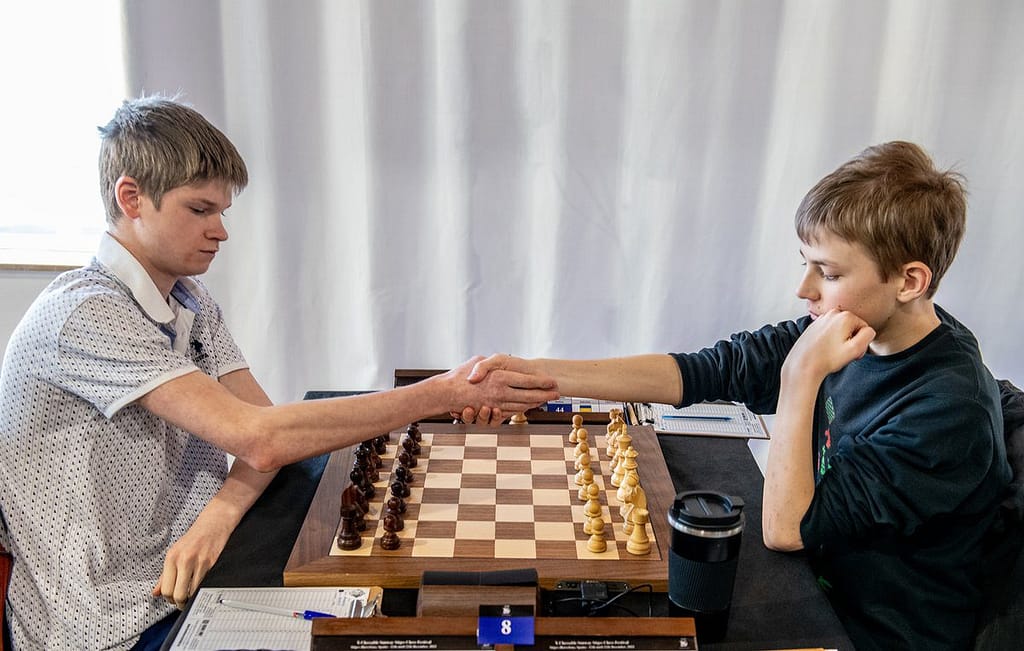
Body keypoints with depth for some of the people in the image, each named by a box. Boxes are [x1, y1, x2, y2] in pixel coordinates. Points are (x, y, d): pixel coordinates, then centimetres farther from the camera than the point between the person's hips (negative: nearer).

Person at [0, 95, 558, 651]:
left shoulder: (190, 299, 8)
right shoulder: (84, 313, -22)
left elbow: (261, 427, -1)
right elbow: (259, 438, -30)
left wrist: (218, 516, -22)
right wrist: (448, 393, -29)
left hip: (183, 580, 7)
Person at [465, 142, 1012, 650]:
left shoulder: (951, 409, -28)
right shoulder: (846, 331, -8)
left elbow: (785, 528, -26)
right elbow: (702, 372, -10)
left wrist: (801, 375, -29)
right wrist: (538, 375, -16)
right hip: (820, 583, 6)